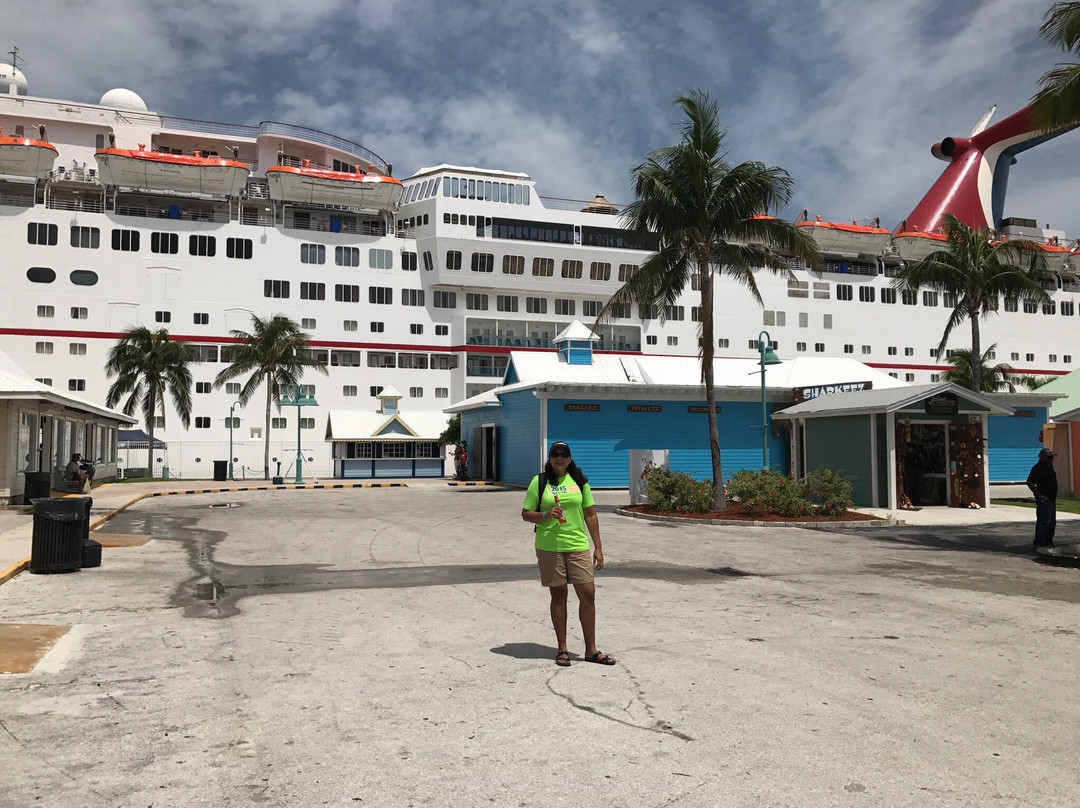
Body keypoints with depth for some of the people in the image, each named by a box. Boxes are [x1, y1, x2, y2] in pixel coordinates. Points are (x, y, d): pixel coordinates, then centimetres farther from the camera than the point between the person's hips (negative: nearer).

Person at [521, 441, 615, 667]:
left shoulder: (579, 481, 8)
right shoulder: (539, 482, 2)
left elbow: (590, 515, 11)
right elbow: (526, 514, 4)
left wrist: (598, 547, 7)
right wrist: (545, 515, -16)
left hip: (578, 546, 2)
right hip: (549, 547, -2)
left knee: (588, 594, -1)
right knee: (558, 595, 5)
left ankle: (591, 649, 12)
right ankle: (562, 649, 17)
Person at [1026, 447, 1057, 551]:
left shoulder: (1049, 466, 15)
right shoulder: (1038, 468, -15)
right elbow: (1030, 483, -22)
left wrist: (1053, 497, 20)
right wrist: (1040, 496, -22)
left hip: (1051, 499, 10)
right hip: (1044, 500, -10)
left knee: (1052, 522, 14)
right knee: (1043, 521, -11)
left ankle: (1048, 543, 23)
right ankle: (1038, 544, -9)